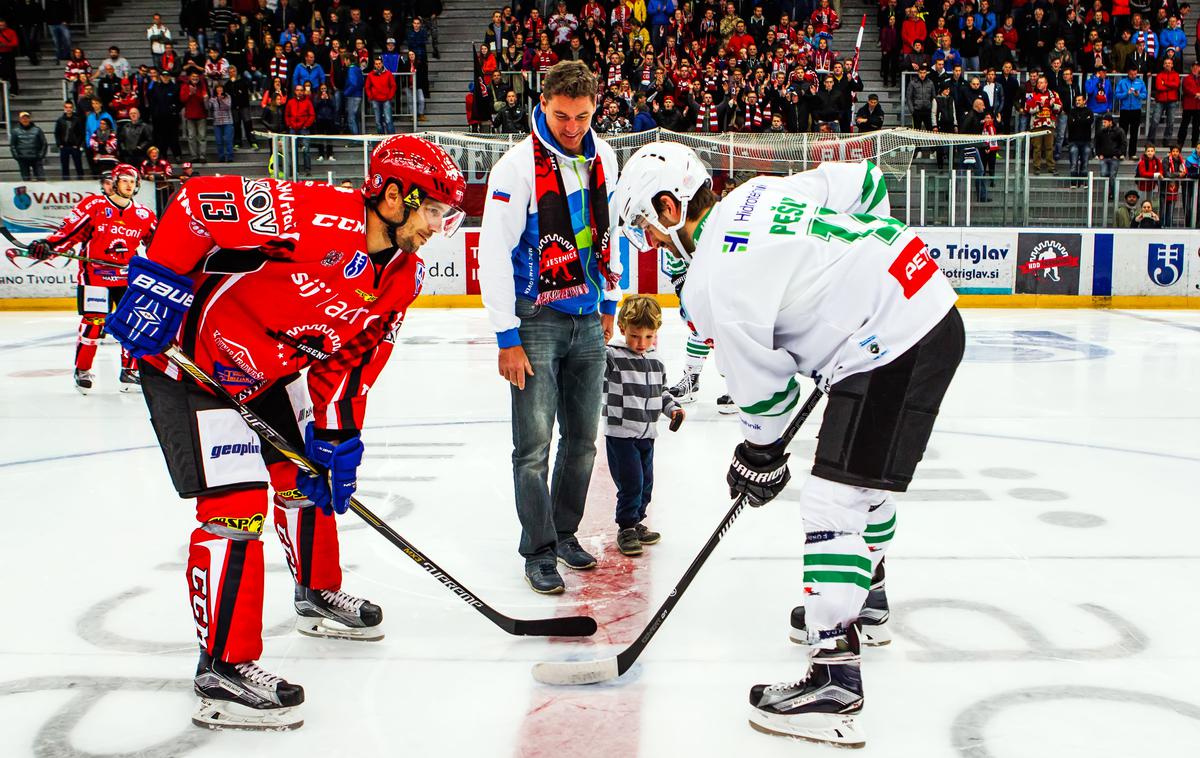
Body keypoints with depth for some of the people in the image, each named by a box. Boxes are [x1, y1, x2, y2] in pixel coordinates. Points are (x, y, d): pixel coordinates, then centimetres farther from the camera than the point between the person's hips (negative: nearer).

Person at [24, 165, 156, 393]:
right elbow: (70, 229, -7)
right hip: (95, 275, -4)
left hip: (129, 277, 4)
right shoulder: (93, 205, -4)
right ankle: (82, 370, 8)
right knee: (93, 322, -6)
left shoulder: (143, 215, 7)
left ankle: (130, 370, 12)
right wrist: (48, 246, -18)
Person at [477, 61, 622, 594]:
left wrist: (609, 303, 20)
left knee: (582, 438, 12)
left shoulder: (602, 158, 6)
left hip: (587, 320, 6)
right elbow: (494, 254, -14)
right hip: (535, 320, -6)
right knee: (534, 444, -5)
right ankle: (538, 552, 8)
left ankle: (565, 533, 28)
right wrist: (507, 338, -15)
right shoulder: (518, 166, -13)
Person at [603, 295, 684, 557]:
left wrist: (672, 408, 7)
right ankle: (626, 529, 7)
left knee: (646, 483, 14)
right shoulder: (611, 356, -14)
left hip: (647, 433, 7)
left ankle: (636, 523, 30)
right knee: (631, 483, -7)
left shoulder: (654, 360, 8)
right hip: (620, 433, -7)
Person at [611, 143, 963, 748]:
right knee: (863, 472, 26)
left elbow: (762, 387, -7)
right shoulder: (762, 192, 10)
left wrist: (761, 457, 11)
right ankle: (863, 601, 46)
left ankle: (834, 678, -11)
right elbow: (866, 183, 18)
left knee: (834, 498, -10)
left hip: (893, 351, -11)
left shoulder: (715, 278, -15)